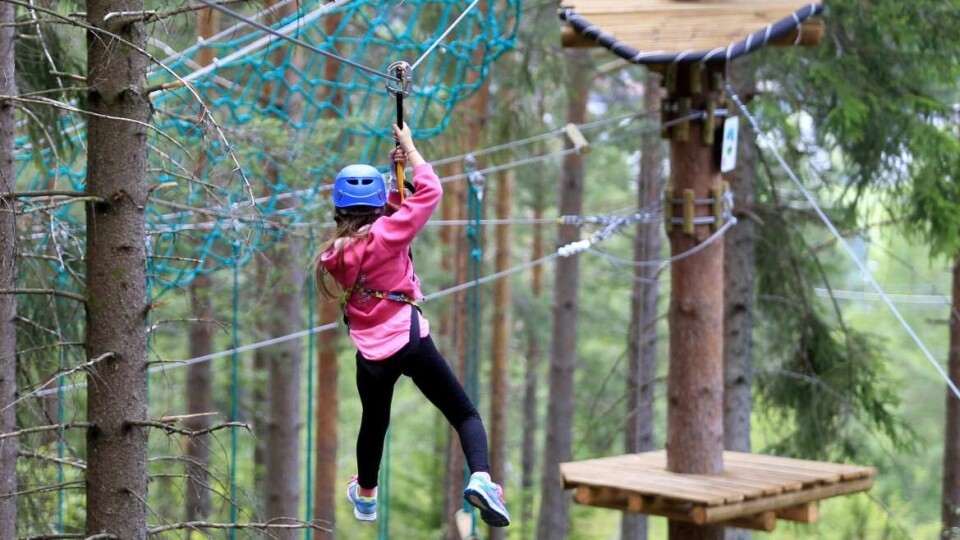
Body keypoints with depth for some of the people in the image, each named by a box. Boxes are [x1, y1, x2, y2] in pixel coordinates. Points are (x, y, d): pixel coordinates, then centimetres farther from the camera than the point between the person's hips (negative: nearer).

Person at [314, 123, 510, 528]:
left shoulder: (335, 253, 5)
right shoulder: (385, 234, -12)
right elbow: (430, 191, -8)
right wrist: (409, 147, 3)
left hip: (369, 354, 5)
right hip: (409, 341, -5)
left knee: (373, 423, 27)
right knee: (464, 413, -1)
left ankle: (365, 496, 47)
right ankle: (481, 478, -25)